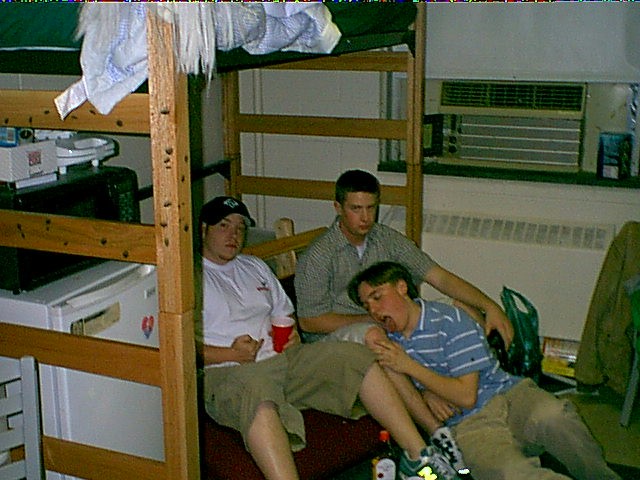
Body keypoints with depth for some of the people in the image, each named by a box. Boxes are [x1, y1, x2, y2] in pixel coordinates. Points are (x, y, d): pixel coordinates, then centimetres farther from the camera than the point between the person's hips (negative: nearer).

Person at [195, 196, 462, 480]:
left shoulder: (255, 267, 25)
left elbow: (285, 314, 30)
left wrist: (291, 333, 6)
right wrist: (230, 354, -16)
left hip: (284, 358, 7)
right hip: (227, 372, -7)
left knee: (356, 356, -12)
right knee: (259, 399, -42)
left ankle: (418, 456, -12)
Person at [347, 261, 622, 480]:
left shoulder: (450, 321, -5)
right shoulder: (388, 340, 9)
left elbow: (466, 396, -9)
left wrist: (410, 367, -13)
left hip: (507, 395, -1)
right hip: (468, 424, 2)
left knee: (551, 416, -38)